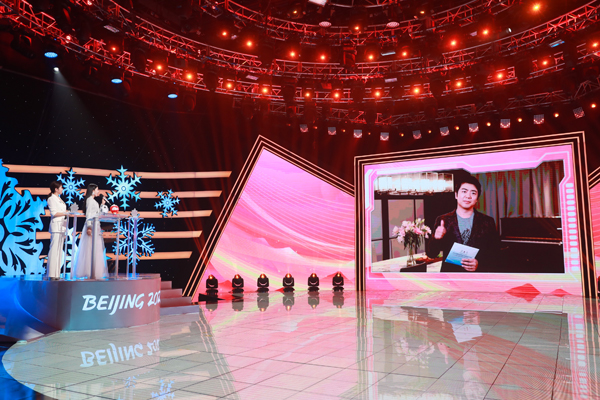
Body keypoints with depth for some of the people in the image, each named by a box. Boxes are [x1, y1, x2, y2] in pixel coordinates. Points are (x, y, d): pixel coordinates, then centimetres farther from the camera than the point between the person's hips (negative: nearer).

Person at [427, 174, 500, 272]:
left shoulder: (487, 222, 7)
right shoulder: (443, 221, 6)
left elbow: (495, 253, 5)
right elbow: (431, 254, 3)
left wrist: (479, 264, -13)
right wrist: (436, 238, -17)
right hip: (450, 270, 0)